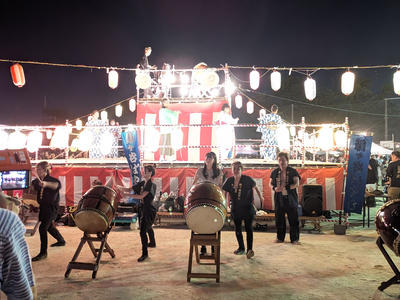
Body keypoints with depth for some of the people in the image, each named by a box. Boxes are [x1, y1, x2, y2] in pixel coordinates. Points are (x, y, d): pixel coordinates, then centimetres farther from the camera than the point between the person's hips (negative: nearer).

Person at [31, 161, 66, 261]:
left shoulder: (51, 180, -18)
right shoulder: (36, 181, 4)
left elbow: (58, 185, -40)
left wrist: (46, 184, -56)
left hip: (51, 208, -8)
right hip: (43, 207, 8)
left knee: (42, 228, -15)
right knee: (49, 226, 23)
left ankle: (43, 253, -7)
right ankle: (61, 241, 46)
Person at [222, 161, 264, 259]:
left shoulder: (247, 179, -12)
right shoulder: (229, 181, -3)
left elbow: (255, 187, 4)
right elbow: (224, 193, 7)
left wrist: (260, 197, 7)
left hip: (247, 208, -4)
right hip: (235, 208, 4)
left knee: (248, 228, -1)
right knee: (237, 228, 12)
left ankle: (250, 249, 3)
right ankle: (241, 248, 28)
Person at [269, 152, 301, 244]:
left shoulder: (293, 171, -1)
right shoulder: (275, 172, 9)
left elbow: (297, 184, -10)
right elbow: (270, 183, 14)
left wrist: (285, 187, -23)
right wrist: (274, 188, -9)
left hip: (291, 199, -2)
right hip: (279, 198, 3)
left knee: (293, 219, 1)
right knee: (279, 219, 8)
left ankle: (295, 239, 12)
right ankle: (280, 237, 22)